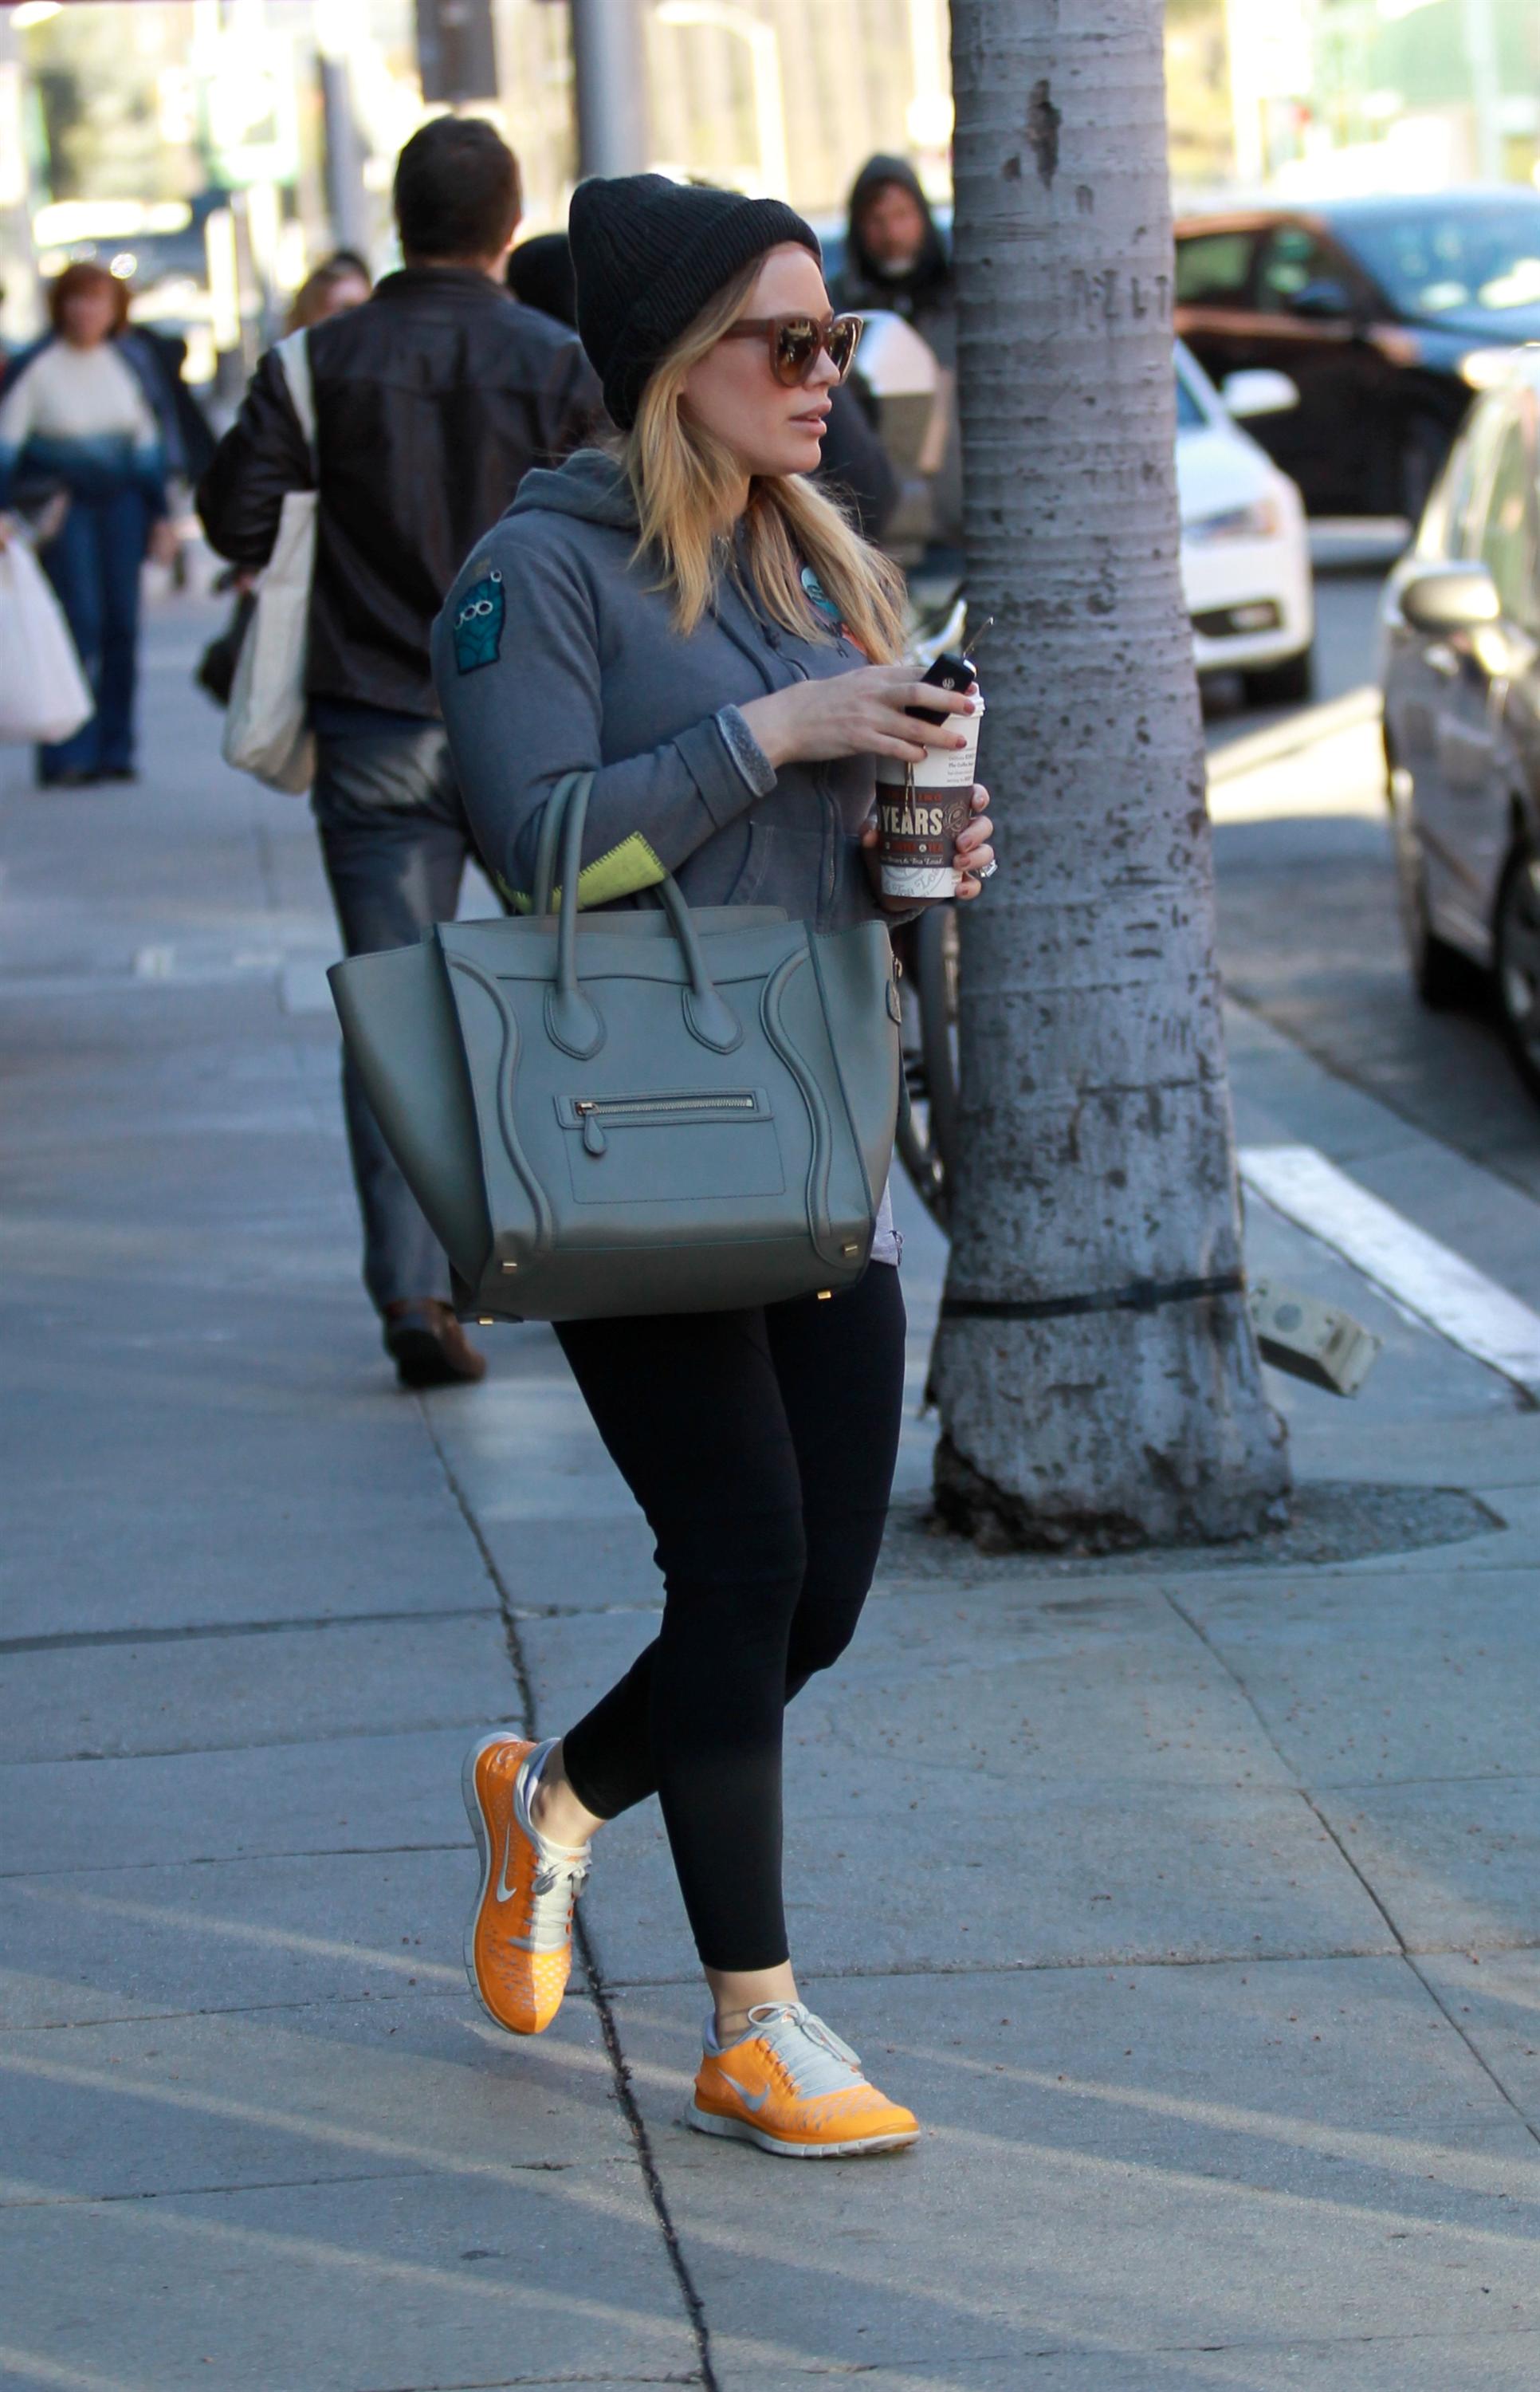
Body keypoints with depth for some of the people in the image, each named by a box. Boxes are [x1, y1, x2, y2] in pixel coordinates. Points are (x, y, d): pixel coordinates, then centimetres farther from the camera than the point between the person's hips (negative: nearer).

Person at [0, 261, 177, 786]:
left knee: (121, 624, 2)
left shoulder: (132, 360, 9)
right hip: (62, 502, -4)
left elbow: (150, 444, 16)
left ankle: (112, 750, 10)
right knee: (79, 618, -13)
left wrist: (160, 515, 16)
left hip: (121, 502, 4)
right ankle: (67, 756, -11)